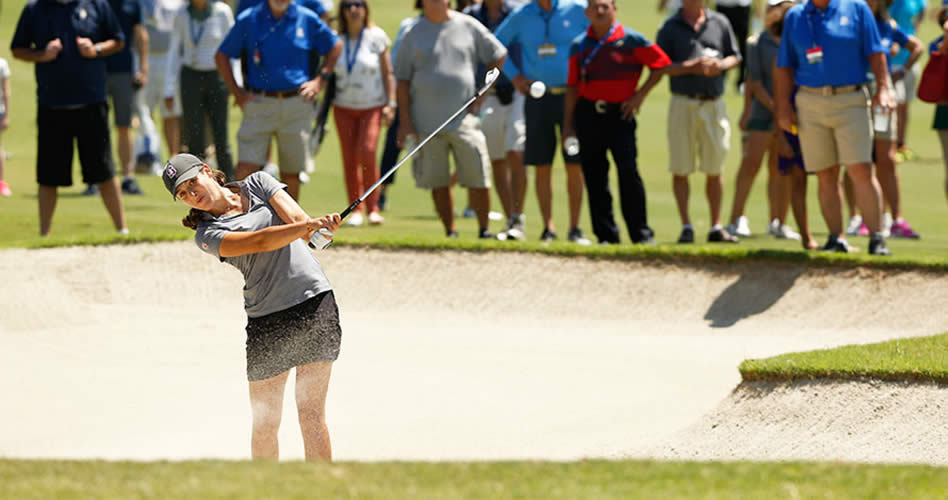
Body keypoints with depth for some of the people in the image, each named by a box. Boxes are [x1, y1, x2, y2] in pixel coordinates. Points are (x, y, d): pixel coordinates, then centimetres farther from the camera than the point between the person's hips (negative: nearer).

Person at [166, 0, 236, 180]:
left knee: (221, 138, -5)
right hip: (191, 77, 2)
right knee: (195, 138, -3)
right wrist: (169, 89, 6)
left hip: (216, 77, -2)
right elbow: (175, 52, 9)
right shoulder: (182, 15, 4)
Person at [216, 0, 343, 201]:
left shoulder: (308, 20, 4)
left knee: (291, 173, 6)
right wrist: (236, 92, 3)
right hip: (258, 104, -1)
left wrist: (320, 80, 8)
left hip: (297, 105, 1)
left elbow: (335, 47, 18)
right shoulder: (248, 20, 1)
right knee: (246, 169, -13)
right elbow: (222, 56, 10)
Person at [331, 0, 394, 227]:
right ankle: (356, 210, 10)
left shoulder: (376, 37, -3)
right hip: (344, 107, 2)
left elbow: (387, 74, 2)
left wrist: (390, 104, -3)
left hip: (372, 106, -2)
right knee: (349, 159, 0)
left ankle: (373, 208, -5)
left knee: (367, 152, -18)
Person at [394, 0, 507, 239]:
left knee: (478, 178, -4)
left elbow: (499, 56, 15)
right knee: (438, 182, 2)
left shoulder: (468, 26, 6)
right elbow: (403, 80, 6)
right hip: (427, 121, 0)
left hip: (464, 119, 0)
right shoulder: (413, 33, 5)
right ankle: (450, 232, 11)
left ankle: (484, 230, 8)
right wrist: (405, 120, -1)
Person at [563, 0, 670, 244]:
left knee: (628, 171, -13)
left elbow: (661, 64, 3)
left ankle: (642, 234, -5)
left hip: (620, 113, -3)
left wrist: (640, 95, -4)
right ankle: (606, 236, 10)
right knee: (594, 178, 3)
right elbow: (573, 86, 13)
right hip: (588, 113, 3)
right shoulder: (579, 45, 9)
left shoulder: (631, 40, -1)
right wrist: (567, 123, 10)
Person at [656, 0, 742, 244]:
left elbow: (734, 57, 15)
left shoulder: (720, 23, 10)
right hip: (683, 103, -2)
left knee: (715, 169, 7)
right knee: (681, 168, -3)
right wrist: (691, 67, -15)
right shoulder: (670, 27, 3)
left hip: (714, 103, 2)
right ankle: (686, 227, 2)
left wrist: (720, 65, -7)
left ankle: (716, 227, 13)